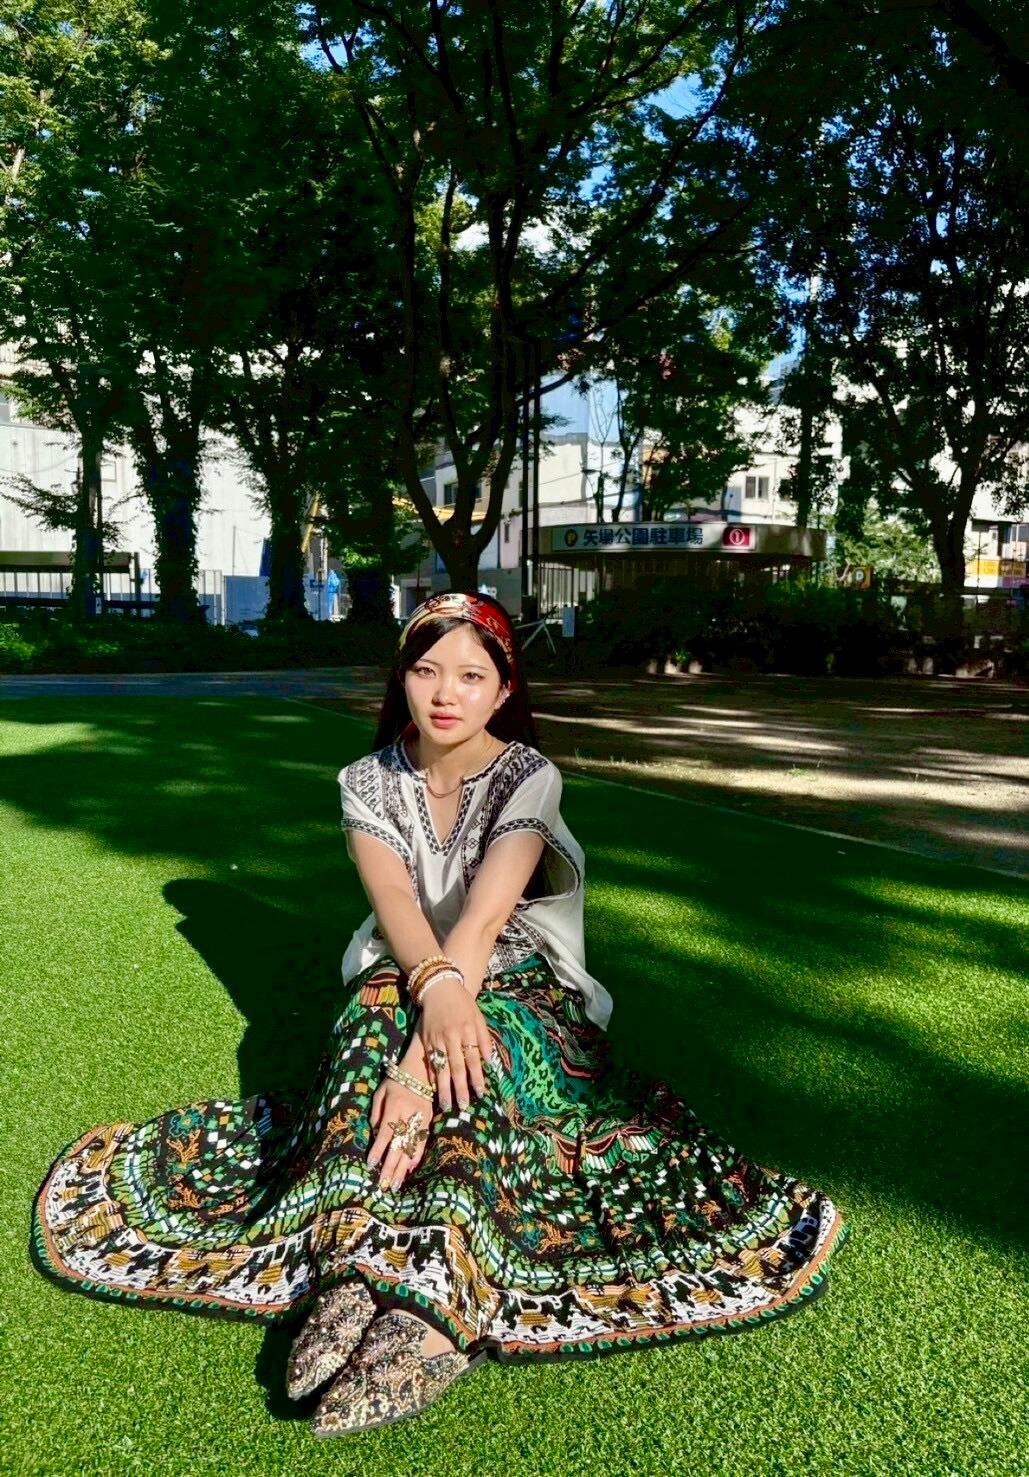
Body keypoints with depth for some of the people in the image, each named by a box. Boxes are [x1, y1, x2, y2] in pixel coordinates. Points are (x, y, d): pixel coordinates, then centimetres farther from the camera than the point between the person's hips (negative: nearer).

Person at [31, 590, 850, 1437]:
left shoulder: (529, 778, -13)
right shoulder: (371, 782, -3)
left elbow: (480, 924, -27)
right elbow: (395, 903, -20)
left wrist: (422, 1058, -40)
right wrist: (434, 988, -43)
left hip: (517, 991, -2)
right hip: (401, 982, 2)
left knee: (473, 1053, -36)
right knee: (376, 1024, -33)